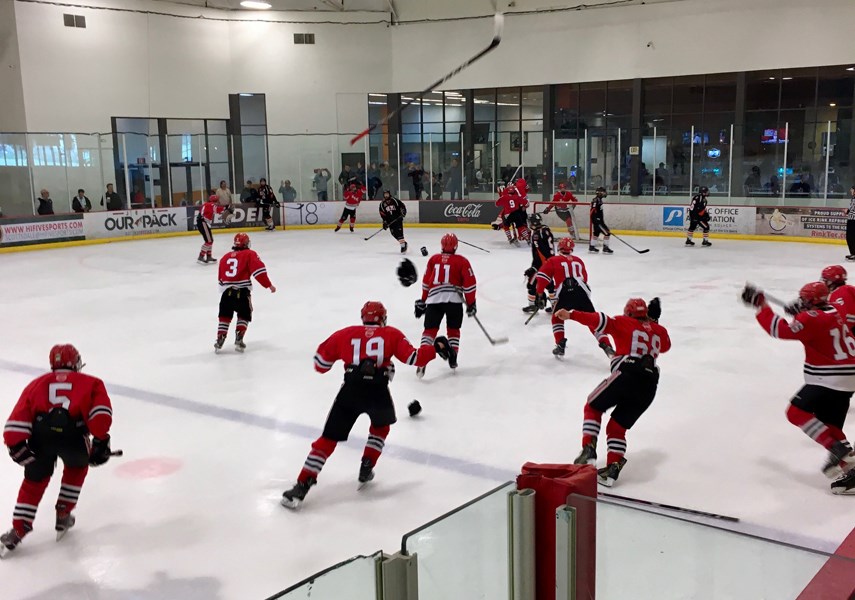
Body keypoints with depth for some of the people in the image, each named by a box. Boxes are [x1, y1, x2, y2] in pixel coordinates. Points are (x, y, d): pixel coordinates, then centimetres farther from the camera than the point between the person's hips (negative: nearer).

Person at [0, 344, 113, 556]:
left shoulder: (36, 384, 29)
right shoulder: (91, 383, 24)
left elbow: (18, 418, 15)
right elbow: (101, 413, 5)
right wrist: (100, 441, 5)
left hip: (40, 435, 1)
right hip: (72, 434, -1)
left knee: (34, 481, 24)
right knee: (77, 465, 32)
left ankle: (18, 530, 16)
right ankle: (63, 515, 32)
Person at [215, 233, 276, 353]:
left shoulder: (225, 257, 19)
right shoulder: (249, 254, 5)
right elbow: (259, 270, -8)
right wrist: (269, 285, -5)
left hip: (226, 291, 4)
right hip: (242, 292, -3)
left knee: (225, 316, 19)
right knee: (244, 316, 17)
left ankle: (219, 341, 12)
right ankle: (238, 340, 5)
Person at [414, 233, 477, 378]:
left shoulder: (433, 259, 15)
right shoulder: (461, 261, 7)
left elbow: (426, 282, 19)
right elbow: (469, 283, 2)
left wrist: (423, 301, 28)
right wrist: (471, 304, 11)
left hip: (433, 299, 1)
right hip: (454, 299, -1)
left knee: (430, 329, 6)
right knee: (453, 329, 20)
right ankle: (453, 358, 11)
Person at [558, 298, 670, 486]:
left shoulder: (624, 323, 11)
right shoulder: (659, 330, 23)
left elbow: (600, 322, -5)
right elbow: (665, 346, 45)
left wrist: (571, 315, -13)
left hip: (626, 375, -5)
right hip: (649, 385, 5)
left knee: (593, 407, 17)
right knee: (617, 426, 16)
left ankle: (589, 450, 0)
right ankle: (613, 468, 2)